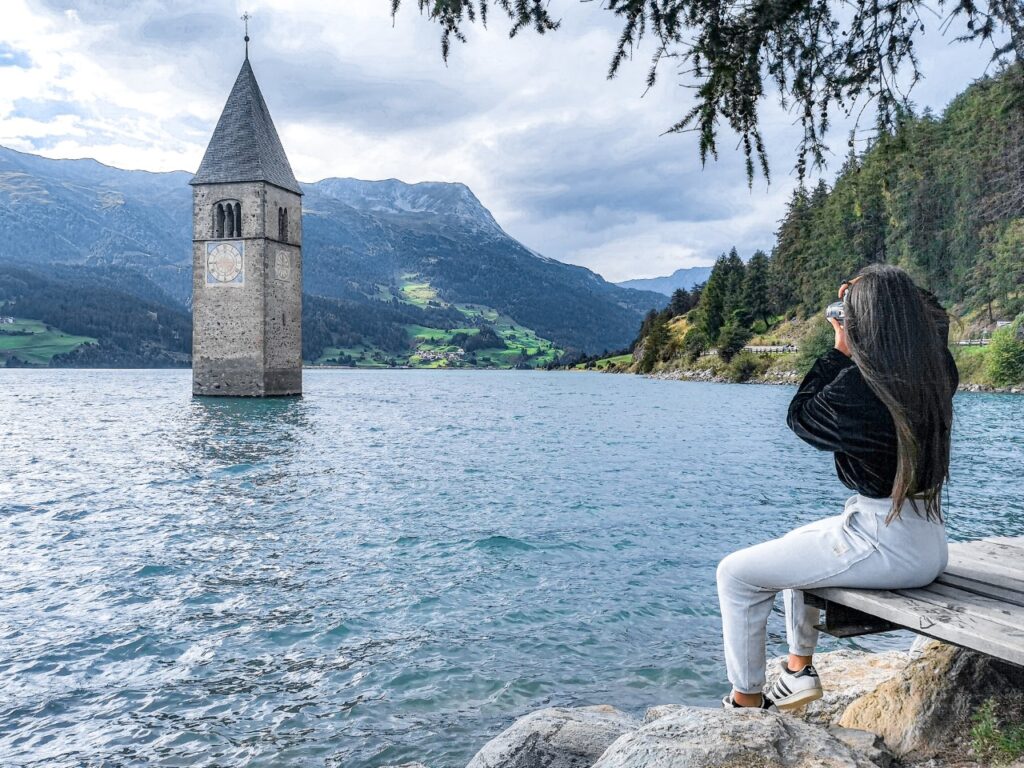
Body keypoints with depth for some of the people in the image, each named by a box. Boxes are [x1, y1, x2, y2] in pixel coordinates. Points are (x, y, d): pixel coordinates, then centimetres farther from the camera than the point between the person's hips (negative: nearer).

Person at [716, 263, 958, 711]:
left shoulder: (857, 388, -23)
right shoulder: (939, 371, 0)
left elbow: (801, 416, -3)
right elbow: (933, 315, 23)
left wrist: (840, 354, 2)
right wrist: (877, 296, 18)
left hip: (882, 545, -9)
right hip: (930, 539, 9)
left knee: (736, 574, 3)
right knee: (794, 548, 32)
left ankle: (746, 701, 14)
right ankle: (799, 671, 38)